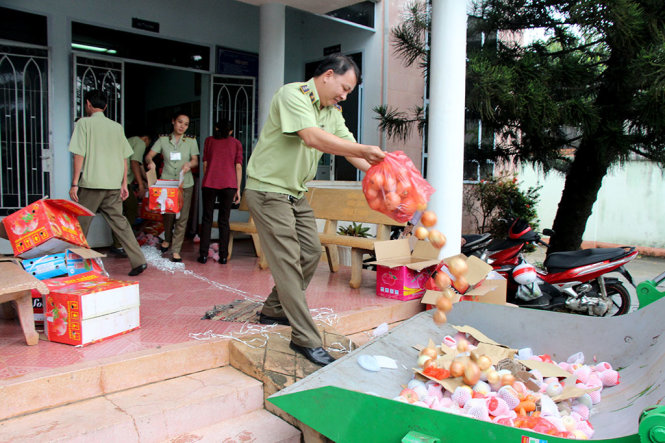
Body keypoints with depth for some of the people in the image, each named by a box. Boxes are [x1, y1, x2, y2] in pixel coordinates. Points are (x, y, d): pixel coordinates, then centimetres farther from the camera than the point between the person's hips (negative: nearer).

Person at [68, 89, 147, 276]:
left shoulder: (84, 123, -2)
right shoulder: (117, 126, 11)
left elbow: (79, 154, -7)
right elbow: (124, 158, 10)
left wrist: (74, 183, -6)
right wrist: (124, 184, 13)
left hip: (91, 183, -4)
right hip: (113, 184, 4)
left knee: (80, 225, 7)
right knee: (119, 222, 6)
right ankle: (138, 260, -1)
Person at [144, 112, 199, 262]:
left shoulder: (191, 140, 7)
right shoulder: (163, 139, 7)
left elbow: (196, 160, 0)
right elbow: (149, 155, 1)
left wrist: (190, 164, -23)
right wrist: (150, 162, -23)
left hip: (185, 184, 0)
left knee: (182, 217, -5)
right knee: (168, 214, 8)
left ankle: (176, 250, 3)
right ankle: (167, 239, 37)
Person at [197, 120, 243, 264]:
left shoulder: (209, 140, 14)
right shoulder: (236, 143, 12)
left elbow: (205, 163, 11)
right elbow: (238, 166, 5)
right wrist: (238, 189, 6)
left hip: (209, 183, 0)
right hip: (229, 184, 0)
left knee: (207, 218, 7)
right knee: (224, 220, 6)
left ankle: (203, 255, 3)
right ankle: (223, 256, 5)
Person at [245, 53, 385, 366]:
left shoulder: (332, 112, 9)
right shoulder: (292, 95, -18)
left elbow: (350, 148, 5)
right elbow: (312, 138, -33)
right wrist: (364, 150, -33)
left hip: (295, 193, 9)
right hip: (268, 189, -9)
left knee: (311, 252, 10)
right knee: (288, 261, -11)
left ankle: (273, 311, 27)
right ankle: (306, 340, -7)